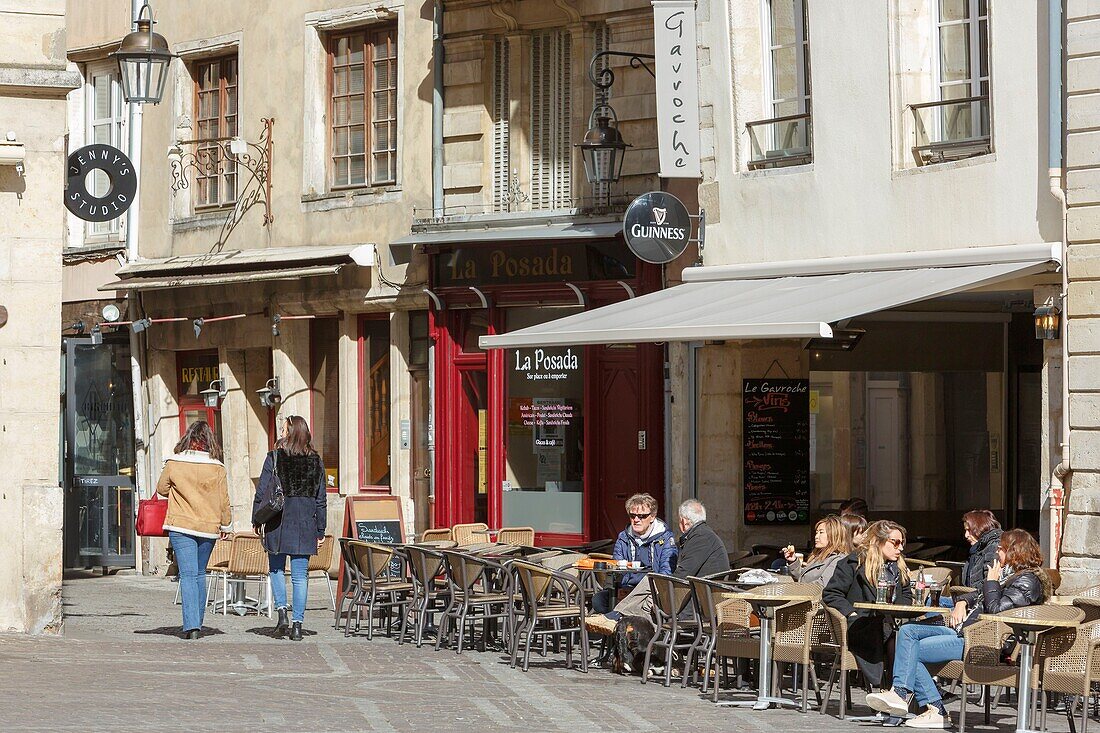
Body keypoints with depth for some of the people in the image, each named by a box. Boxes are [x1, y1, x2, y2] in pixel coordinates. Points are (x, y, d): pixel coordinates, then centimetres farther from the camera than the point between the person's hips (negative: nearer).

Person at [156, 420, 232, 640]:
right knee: (200, 574, 17)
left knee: (188, 575, -4)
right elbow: (224, 501, 3)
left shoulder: (174, 463, -5)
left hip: (181, 527, -2)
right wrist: (226, 525, 15)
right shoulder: (217, 468, -4)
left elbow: (162, 489, 9)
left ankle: (191, 625, -16)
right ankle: (197, 623, 21)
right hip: (209, 527, 2)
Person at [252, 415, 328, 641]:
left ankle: (281, 610, 1)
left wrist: (256, 520, 6)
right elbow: (321, 498, 6)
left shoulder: (274, 458, -6)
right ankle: (297, 623, 0)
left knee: (276, 568, 16)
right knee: (300, 575, 3)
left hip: (278, 521, -2)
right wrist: (320, 530, 12)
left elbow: (262, 491, -5)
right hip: (305, 524, 2)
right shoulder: (315, 461, 3)